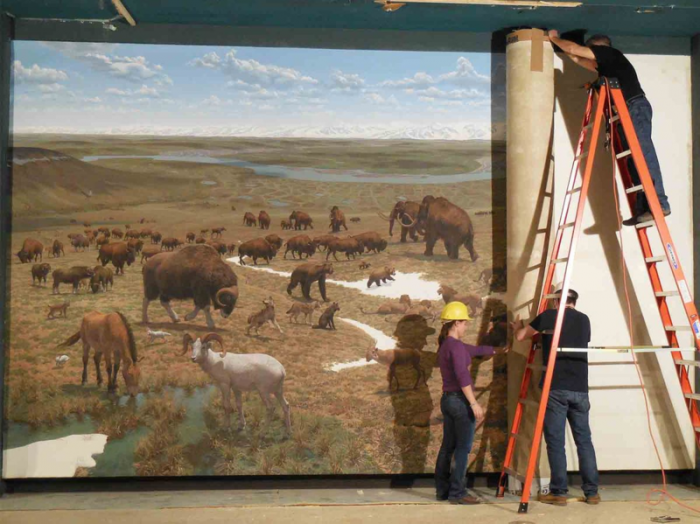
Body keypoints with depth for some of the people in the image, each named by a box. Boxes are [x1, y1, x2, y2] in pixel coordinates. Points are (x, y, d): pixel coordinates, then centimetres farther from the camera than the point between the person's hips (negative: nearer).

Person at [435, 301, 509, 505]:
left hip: (447, 399, 9)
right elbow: (463, 377, -22)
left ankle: (442, 490, 18)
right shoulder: (456, 346, -15)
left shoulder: (444, 345, 14)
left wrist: (497, 350, 39)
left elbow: (476, 350, 28)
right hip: (460, 400, -9)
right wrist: (474, 403, -21)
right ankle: (457, 493, -2)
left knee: (448, 447, 13)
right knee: (463, 448, -4)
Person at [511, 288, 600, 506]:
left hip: (555, 388, -4)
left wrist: (518, 327, 35)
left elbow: (520, 336, 11)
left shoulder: (549, 316, 3)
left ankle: (559, 492, 2)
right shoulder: (584, 320, 15)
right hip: (580, 389, 4)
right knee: (584, 440, 10)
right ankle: (592, 492, 11)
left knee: (556, 441, 1)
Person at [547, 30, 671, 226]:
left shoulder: (610, 53, 5)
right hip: (627, 112, 9)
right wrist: (558, 43, 39)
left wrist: (554, 38, 19)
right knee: (633, 160, 2)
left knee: (644, 155, -16)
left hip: (636, 108, -9)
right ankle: (642, 209, -2)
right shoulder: (606, 66, 29)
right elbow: (579, 59, 40)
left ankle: (659, 204, -22)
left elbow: (574, 49, 4)